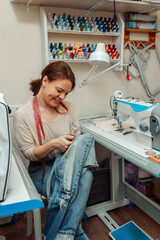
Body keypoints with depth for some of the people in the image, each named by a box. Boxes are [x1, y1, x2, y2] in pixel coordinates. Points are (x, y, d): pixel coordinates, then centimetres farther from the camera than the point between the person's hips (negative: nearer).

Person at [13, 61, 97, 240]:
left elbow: (78, 139, 11)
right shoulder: (22, 115, -8)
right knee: (74, 182, -32)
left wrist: (79, 145, -14)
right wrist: (53, 144, -25)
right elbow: (29, 153, -7)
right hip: (42, 170, -3)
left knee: (86, 175, -31)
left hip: (69, 164, 4)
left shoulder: (68, 108, 4)